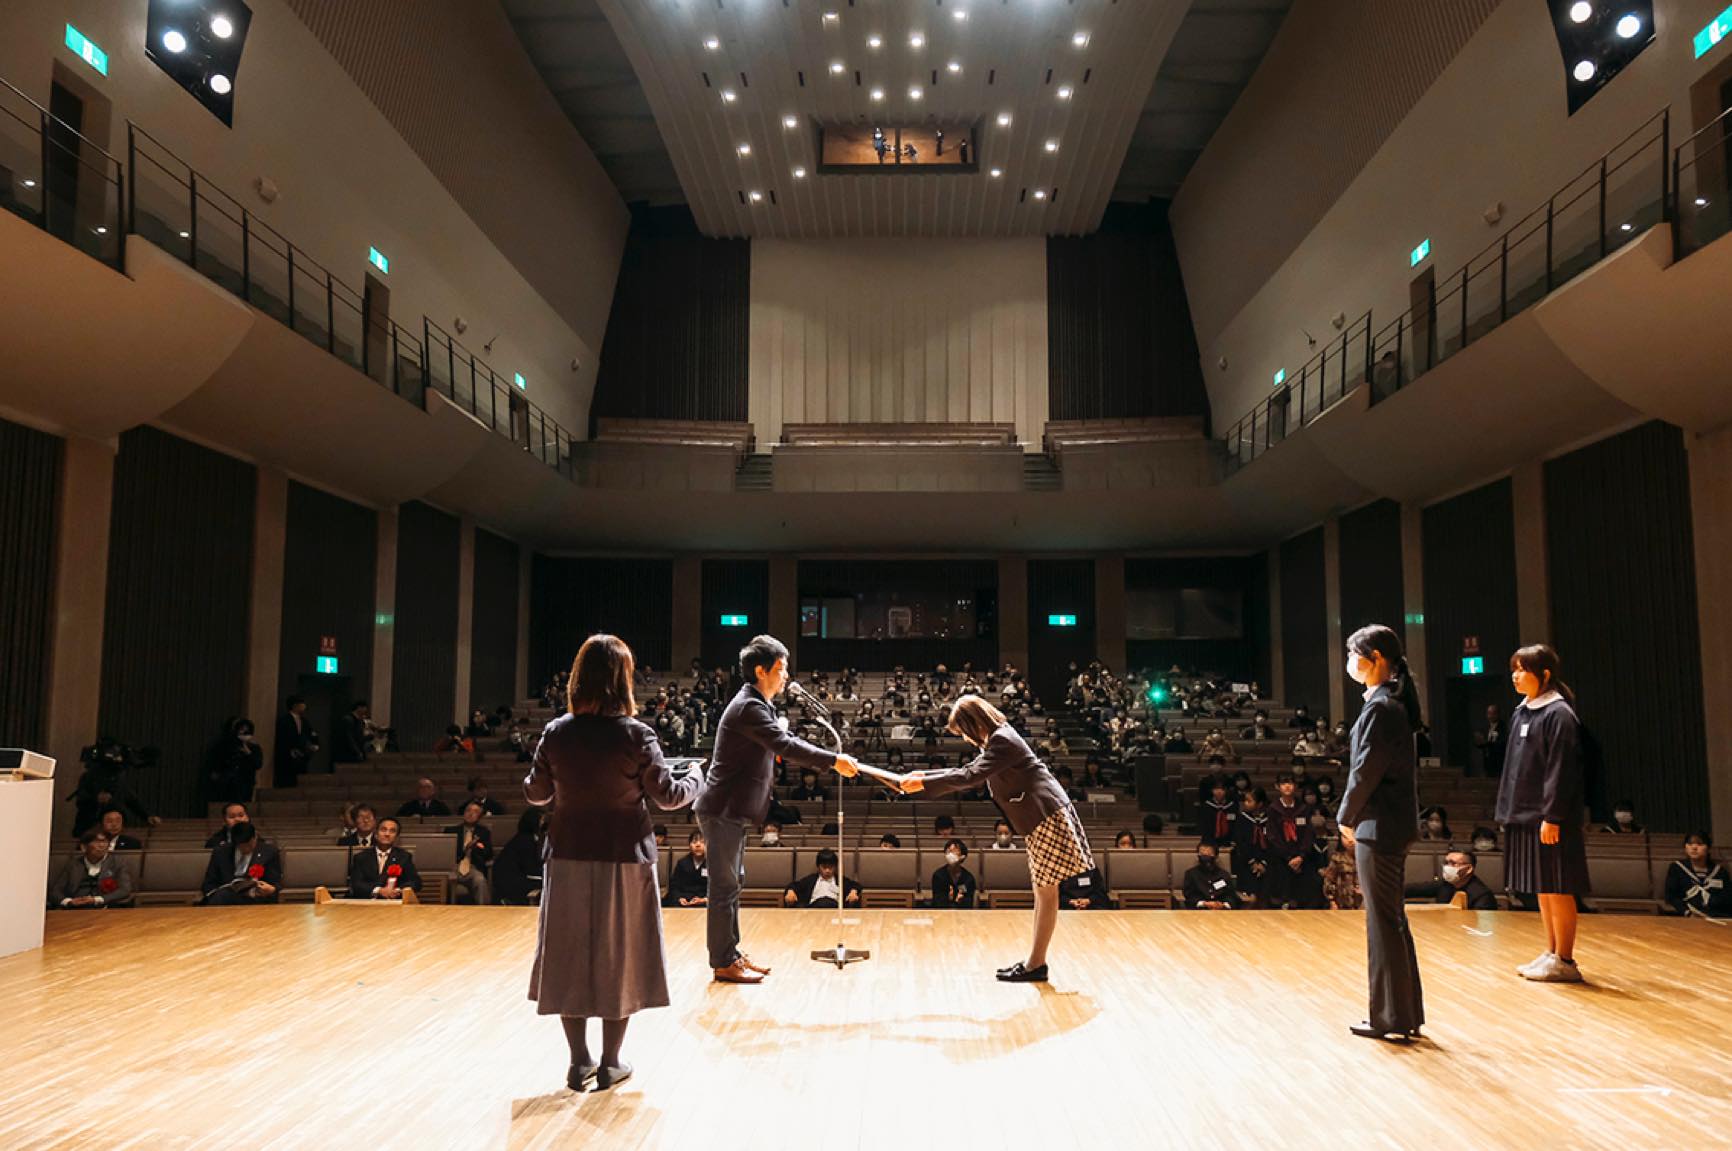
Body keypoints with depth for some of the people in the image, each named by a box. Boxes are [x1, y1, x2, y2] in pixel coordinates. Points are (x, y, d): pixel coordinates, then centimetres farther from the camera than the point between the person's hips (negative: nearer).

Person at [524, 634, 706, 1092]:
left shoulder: (556, 733, -5)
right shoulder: (636, 735, -13)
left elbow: (535, 794, 5)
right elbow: (667, 796, -7)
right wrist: (696, 780, 13)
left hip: (569, 860, 2)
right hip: (624, 861, -2)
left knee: (570, 954, 13)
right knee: (619, 955, 10)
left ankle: (579, 1061, 21)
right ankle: (610, 1063, 19)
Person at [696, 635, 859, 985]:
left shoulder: (758, 705, 14)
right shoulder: (749, 707, -19)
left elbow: (783, 741, 18)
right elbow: (786, 747, -28)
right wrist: (835, 760, -24)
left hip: (734, 811, 11)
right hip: (723, 812, -10)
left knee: (731, 884, 15)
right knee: (724, 886, -3)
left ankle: (732, 954, 24)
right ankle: (723, 963, 5)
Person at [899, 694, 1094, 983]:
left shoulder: (1002, 740, -16)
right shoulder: (998, 739, 17)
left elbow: (970, 777, -24)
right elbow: (971, 772, 21)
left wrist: (924, 784, -19)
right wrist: (926, 776, 13)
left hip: (1047, 817, -11)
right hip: (1040, 819, 11)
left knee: (1046, 893, -4)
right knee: (1042, 892, 11)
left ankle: (1036, 964, 1)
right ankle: (1035, 961, 16)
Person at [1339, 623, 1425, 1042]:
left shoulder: (1380, 707, -18)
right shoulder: (1394, 702, 12)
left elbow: (1366, 771, -19)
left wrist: (1347, 817, -5)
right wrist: (1356, 817, 14)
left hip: (1379, 827, -10)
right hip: (1393, 823, 10)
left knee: (1383, 922, 0)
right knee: (1391, 920, 17)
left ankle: (1392, 1019, 10)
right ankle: (1405, 1015, 27)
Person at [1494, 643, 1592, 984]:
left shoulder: (1558, 714, -13)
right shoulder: (1522, 712, 12)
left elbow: (1561, 771, -17)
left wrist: (1552, 817, -20)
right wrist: (1509, 810, 14)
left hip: (1548, 819, -9)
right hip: (1524, 816, 9)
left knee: (1556, 889, 0)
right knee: (1541, 890, 15)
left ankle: (1564, 961, 9)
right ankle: (1551, 953, 24)